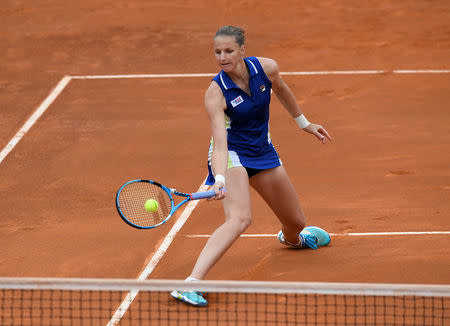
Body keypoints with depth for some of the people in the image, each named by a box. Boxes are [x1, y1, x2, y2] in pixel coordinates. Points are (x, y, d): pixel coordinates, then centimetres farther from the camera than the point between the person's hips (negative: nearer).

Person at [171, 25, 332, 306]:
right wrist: (220, 180, -48)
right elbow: (220, 143, -32)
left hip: (263, 151, 5)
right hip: (231, 153, -5)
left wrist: (304, 123, 23)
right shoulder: (216, 93, -25)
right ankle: (191, 282, -43)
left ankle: (292, 239, 59)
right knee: (239, 218, -33)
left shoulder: (267, 68, -14)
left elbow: (281, 90, 11)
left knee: (295, 222, 17)